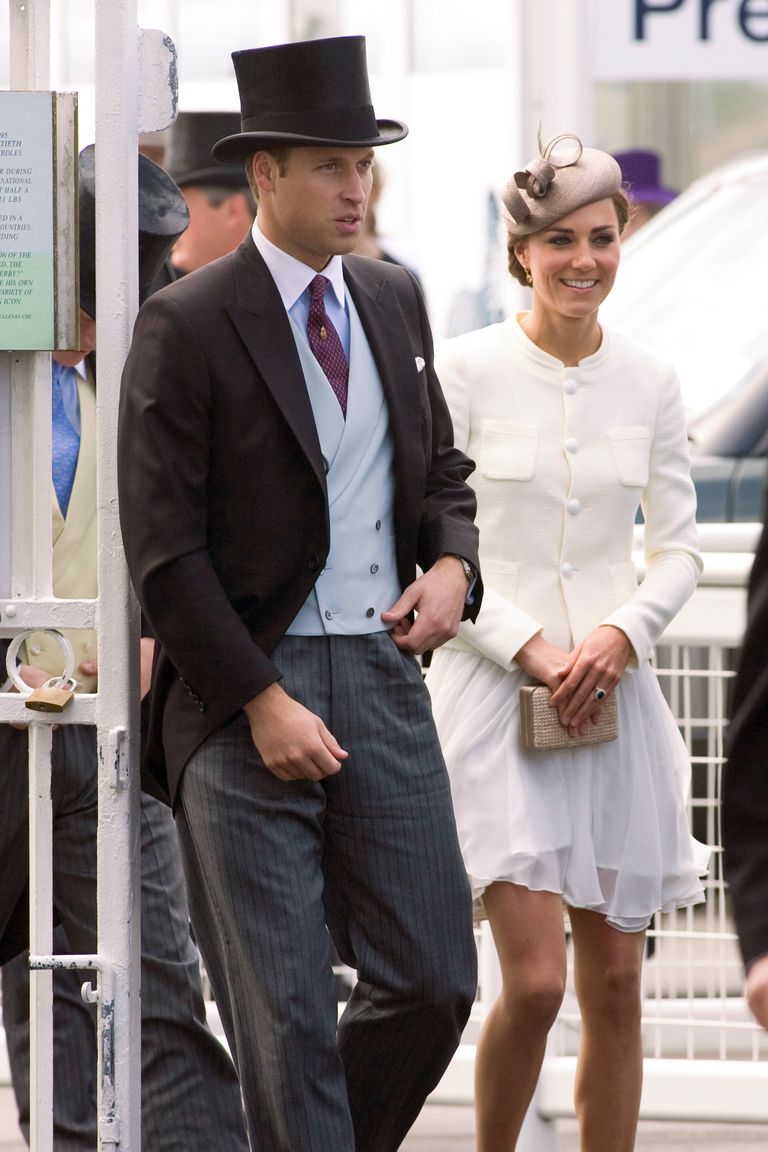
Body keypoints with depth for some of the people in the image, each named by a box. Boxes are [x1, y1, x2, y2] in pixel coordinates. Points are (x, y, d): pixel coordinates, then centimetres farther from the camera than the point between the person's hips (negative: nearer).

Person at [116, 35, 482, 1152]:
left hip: (382, 672, 5)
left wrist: (451, 563, 2)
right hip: (246, 688, -5)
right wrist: (263, 702, -14)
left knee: (433, 981, 2)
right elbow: (165, 549, -10)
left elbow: (440, 465, 24)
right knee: (285, 1014, -2)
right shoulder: (186, 326, -8)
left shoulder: (395, 299, 11)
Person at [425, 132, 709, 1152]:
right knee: (535, 979, -11)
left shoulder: (648, 382, 6)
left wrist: (620, 634, -8)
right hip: (493, 691, -4)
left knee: (615, 985, 4)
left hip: (612, 693, 4)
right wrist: (529, 647, -14)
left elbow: (678, 547, 10)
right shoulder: (465, 370, -4)